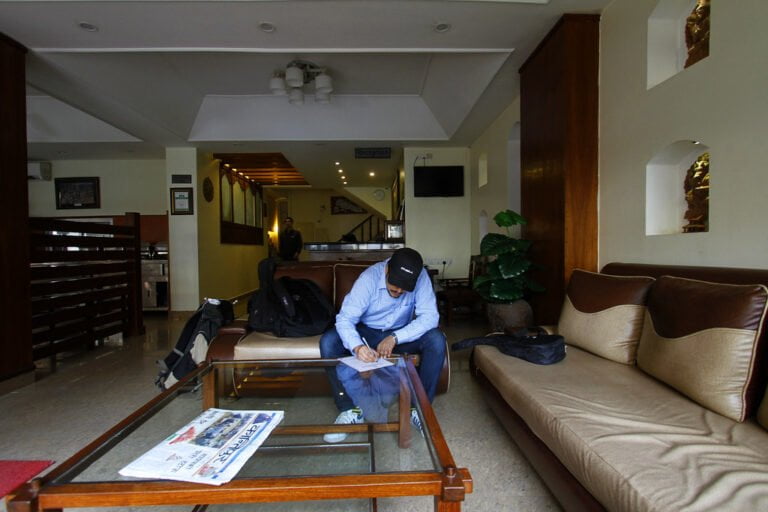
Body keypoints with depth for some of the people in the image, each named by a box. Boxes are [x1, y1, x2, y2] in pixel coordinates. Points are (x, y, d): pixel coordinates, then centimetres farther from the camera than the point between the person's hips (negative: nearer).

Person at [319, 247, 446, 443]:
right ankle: (350, 410, -15)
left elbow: (430, 316, -26)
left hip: (402, 334, 1)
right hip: (367, 332, 0)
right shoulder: (369, 278, -26)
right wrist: (357, 346, -49)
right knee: (328, 341, -27)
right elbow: (345, 319, -29)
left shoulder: (421, 277, -22)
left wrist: (395, 338, -37)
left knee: (436, 339, -27)